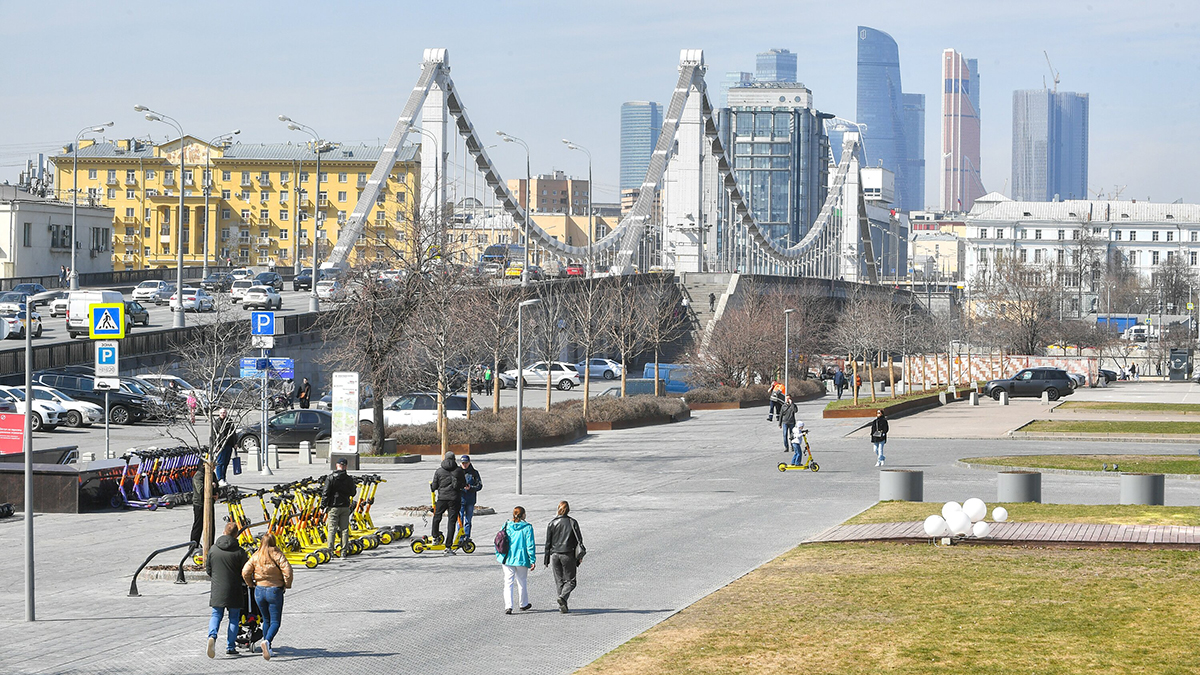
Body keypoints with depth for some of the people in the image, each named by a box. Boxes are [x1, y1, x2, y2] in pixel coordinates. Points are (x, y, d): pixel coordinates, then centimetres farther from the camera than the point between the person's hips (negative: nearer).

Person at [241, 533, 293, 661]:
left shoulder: (255, 556, 2)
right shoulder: (277, 554, -7)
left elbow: (245, 572, -4)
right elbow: (287, 569, -17)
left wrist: (251, 584, 11)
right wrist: (287, 584, -2)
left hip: (259, 591, 4)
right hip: (275, 591, -4)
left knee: (266, 620, 18)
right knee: (275, 621, -1)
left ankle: (267, 649, 17)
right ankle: (267, 641, -28)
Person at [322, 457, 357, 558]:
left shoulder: (330, 478, -8)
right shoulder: (349, 479, -1)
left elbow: (325, 493, -9)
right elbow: (352, 493, 8)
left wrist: (324, 505, -2)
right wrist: (354, 486, 27)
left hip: (333, 506, -2)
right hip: (345, 506, 2)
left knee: (332, 529, 1)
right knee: (344, 529, 6)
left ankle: (330, 549, -4)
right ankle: (344, 552, 6)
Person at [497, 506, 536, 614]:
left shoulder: (506, 526, 0)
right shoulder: (527, 527, -9)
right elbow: (530, 545, -10)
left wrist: (498, 555, 19)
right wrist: (532, 561, -6)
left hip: (507, 559, 2)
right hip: (522, 559, -2)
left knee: (508, 582, 4)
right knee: (522, 582, 16)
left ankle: (508, 606, -9)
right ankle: (523, 604, 31)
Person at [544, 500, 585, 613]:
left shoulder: (552, 524, 1)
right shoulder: (572, 522, -2)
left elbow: (548, 543, 2)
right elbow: (579, 539, -1)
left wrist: (547, 560, 8)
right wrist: (580, 556, 7)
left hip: (555, 554, 2)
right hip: (568, 555, -2)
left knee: (559, 581, 10)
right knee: (570, 580, 5)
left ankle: (563, 606, 7)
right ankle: (563, 597, -22)